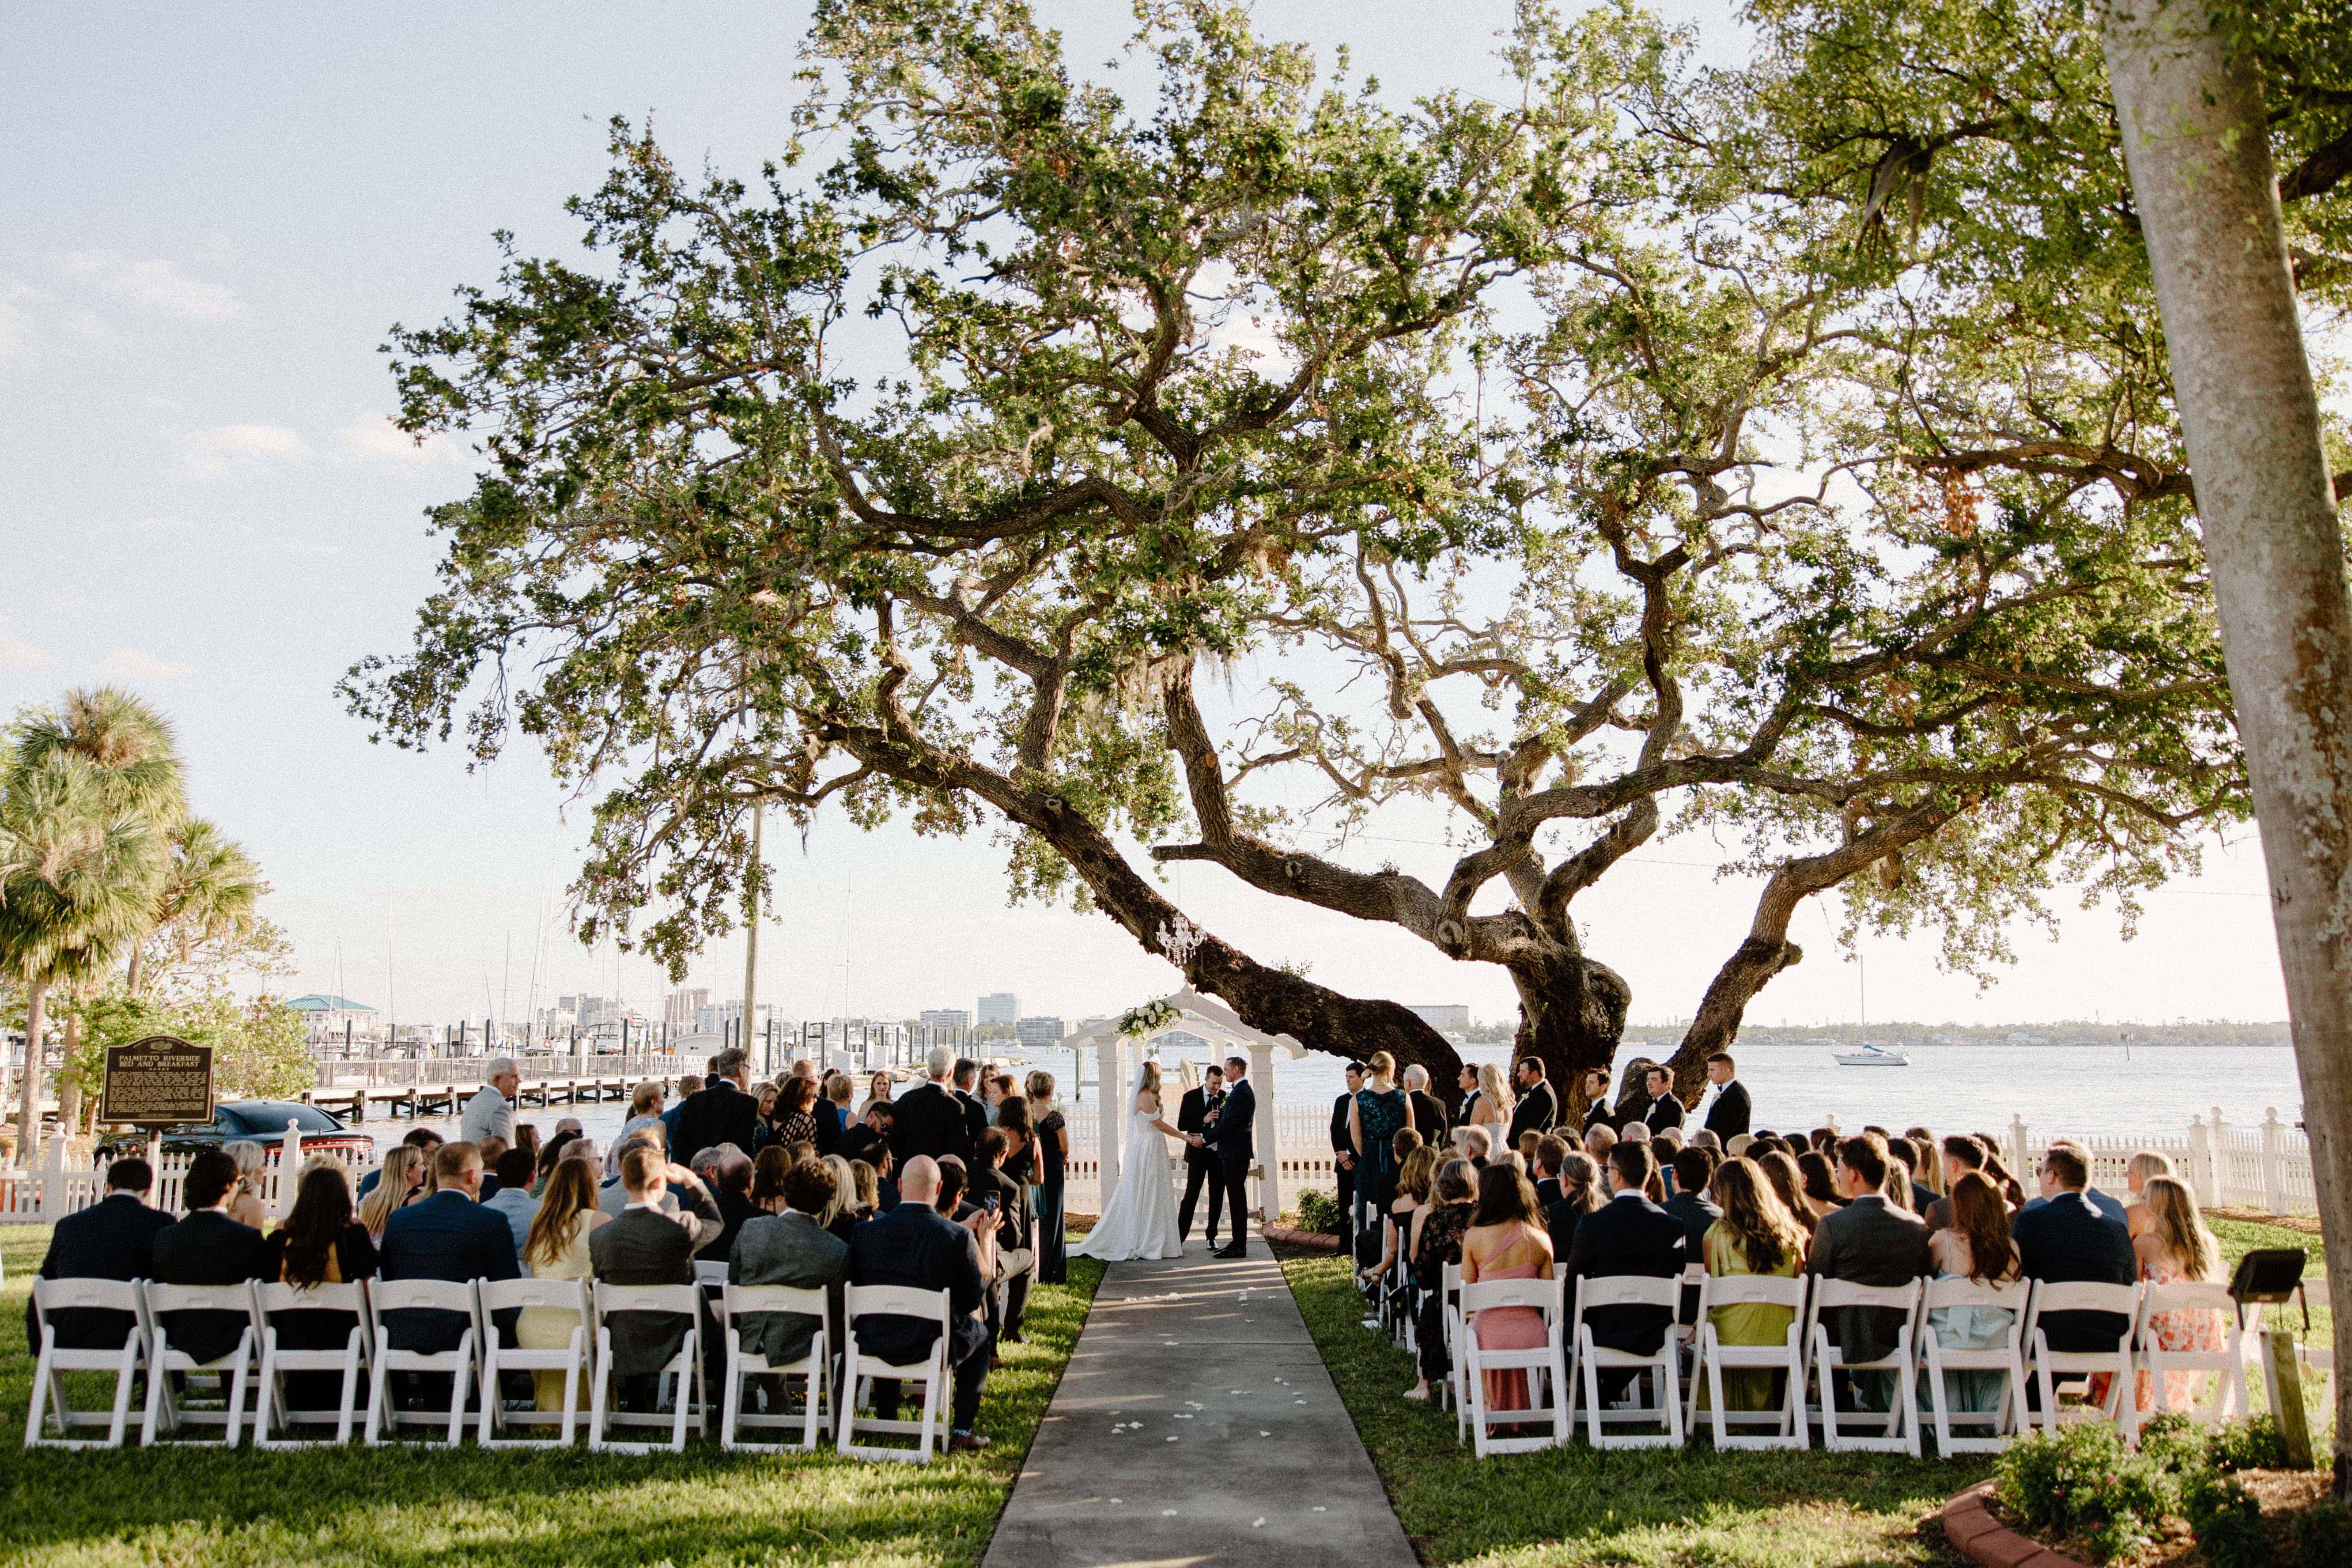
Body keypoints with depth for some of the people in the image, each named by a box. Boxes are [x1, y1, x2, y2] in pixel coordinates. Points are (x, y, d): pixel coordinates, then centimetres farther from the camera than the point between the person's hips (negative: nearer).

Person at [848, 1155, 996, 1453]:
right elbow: (972, 1300, -6)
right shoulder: (960, 1237, -16)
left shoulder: (866, 1232, -10)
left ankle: (886, 1422, 40)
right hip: (932, 1347, -3)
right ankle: (962, 1431, 22)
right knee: (980, 1333, 28)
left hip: (873, 1346, 3)